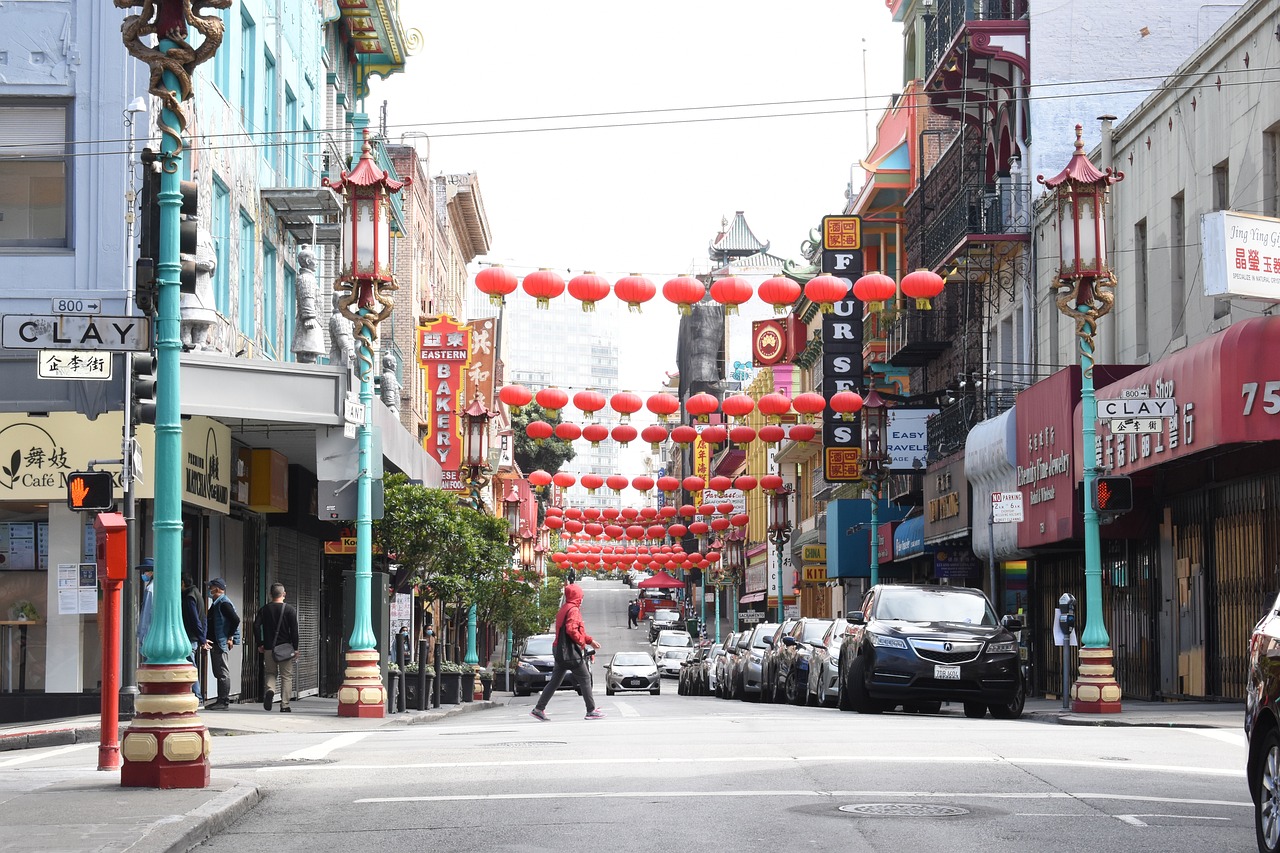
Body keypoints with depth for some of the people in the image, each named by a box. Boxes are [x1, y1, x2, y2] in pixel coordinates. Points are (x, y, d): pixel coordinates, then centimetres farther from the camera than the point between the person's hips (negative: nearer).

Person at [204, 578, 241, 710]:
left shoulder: (224, 603, -13)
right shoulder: (217, 604, 18)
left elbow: (236, 620, -22)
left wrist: (230, 638, -17)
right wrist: (207, 639, 15)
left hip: (222, 643, -11)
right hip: (215, 643, 11)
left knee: (222, 672, -8)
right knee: (219, 673, 13)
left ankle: (223, 701, -7)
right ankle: (221, 700, 18)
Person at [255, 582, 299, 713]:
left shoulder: (264, 609, 4)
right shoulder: (290, 610, -4)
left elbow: (256, 626, -2)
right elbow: (294, 630, -7)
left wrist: (260, 644, 5)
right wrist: (295, 648, -2)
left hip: (269, 648, 2)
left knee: (271, 673, 16)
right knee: (286, 676, 6)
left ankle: (270, 690, -16)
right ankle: (284, 705, 2)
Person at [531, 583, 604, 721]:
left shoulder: (563, 609, 19)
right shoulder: (573, 610, -13)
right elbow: (571, 630, -25)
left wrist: (590, 640, 25)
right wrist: (582, 642, -13)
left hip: (560, 652, 10)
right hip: (571, 652, -10)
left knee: (555, 681, 11)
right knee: (585, 679, -2)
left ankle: (539, 709, 9)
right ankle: (591, 711, -1)